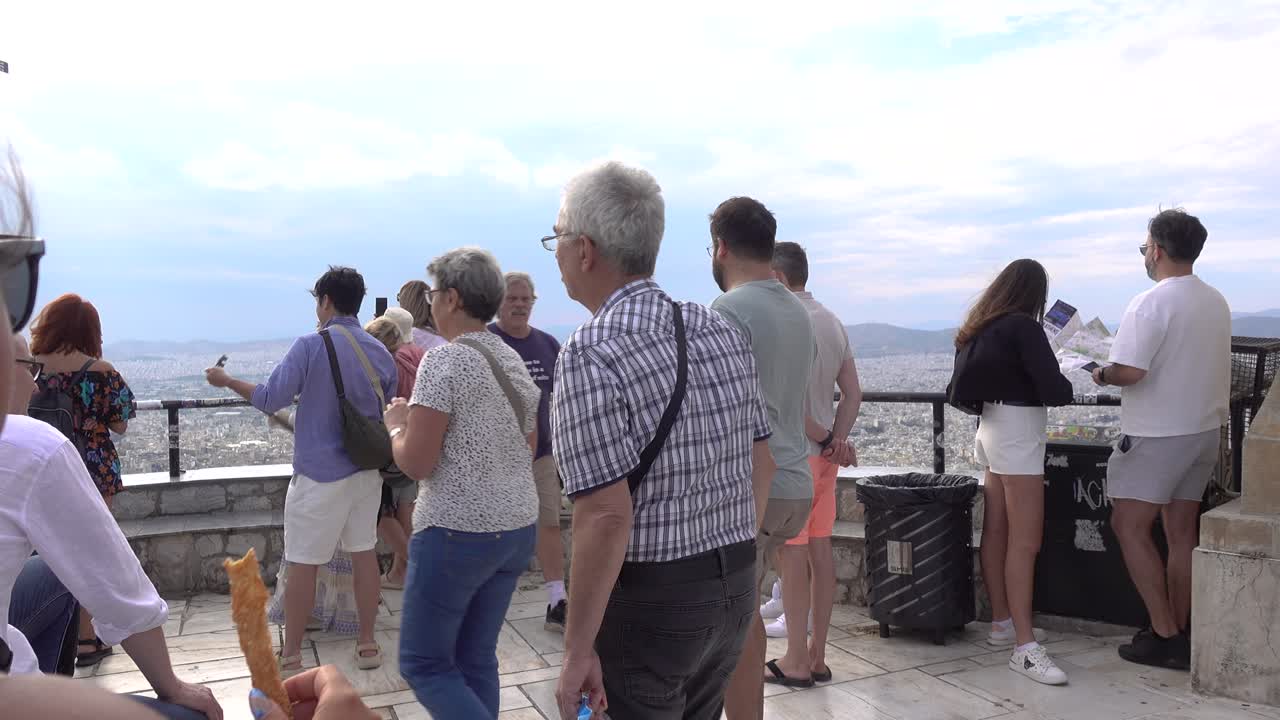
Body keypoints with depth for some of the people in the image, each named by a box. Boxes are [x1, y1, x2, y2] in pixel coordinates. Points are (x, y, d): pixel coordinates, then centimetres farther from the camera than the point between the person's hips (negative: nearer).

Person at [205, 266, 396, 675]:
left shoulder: (311, 346, -13)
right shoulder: (380, 353, 4)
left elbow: (271, 400, -11)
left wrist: (226, 381, 4)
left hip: (320, 473, -5)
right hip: (367, 471, 5)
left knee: (302, 564, 5)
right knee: (364, 553, 13)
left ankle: (290, 657, 14)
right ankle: (367, 645, 20)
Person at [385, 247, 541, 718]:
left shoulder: (444, 360, -14)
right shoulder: (515, 362, 10)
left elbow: (416, 464, -17)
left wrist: (397, 423, 4)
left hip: (457, 531, -8)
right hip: (518, 528, 8)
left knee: (423, 663, 5)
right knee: (475, 659, 17)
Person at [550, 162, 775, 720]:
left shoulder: (590, 356, -20)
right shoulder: (721, 332, 2)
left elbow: (607, 517, -23)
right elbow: (761, 462, 9)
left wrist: (578, 650, -15)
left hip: (648, 603, -7)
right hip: (736, 588, 7)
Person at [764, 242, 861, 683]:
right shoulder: (833, 323, 12)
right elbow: (853, 394, 11)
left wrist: (824, 438, -9)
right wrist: (837, 439, 0)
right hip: (825, 457, 8)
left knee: (792, 554, 0)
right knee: (821, 550, 11)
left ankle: (797, 661, 10)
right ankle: (818, 655, 20)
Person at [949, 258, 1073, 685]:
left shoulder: (979, 328, 9)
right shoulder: (1024, 327, -14)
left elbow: (971, 381, 20)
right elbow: (1054, 391, -18)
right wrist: (1066, 386, 3)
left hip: (992, 427, 9)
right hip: (1018, 432, -9)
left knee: (996, 532, 13)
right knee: (1025, 542, -8)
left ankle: (1002, 623, 24)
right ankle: (1025, 647, -8)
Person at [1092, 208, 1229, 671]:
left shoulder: (1152, 303, -18)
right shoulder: (1217, 302, 9)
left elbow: (1129, 372, -24)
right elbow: (1194, 365, 17)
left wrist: (1102, 375, -6)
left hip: (1158, 434, -8)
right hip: (1205, 429, 8)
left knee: (1129, 525, 0)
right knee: (1182, 531, 12)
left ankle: (1165, 636, 0)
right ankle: (1180, 633, 19)